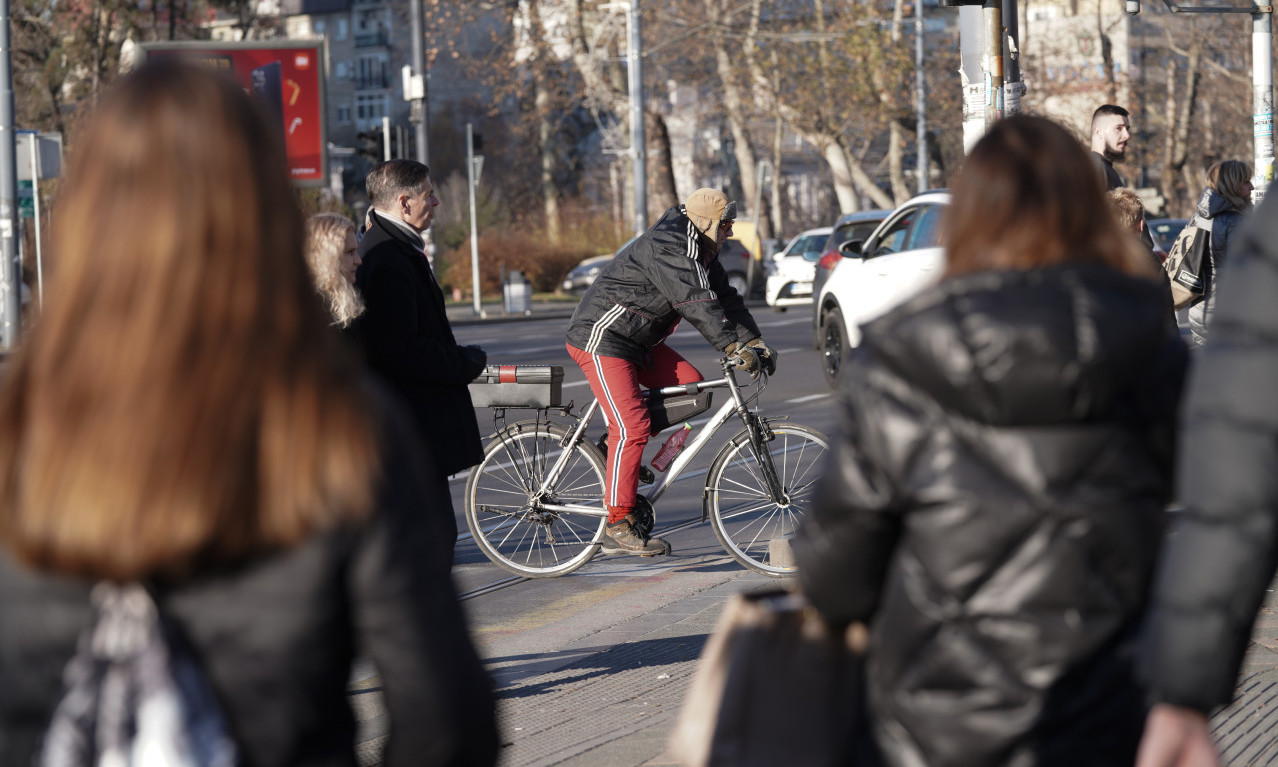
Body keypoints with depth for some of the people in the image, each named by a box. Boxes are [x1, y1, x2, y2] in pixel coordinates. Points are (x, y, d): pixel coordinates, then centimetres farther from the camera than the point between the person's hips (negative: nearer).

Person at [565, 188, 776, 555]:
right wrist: (735, 348, -35)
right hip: (600, 340, -10)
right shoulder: (666, 248, -23)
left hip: (639, 341, 10)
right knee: (632, 427, -17)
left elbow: (725, 299, 8)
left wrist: (755, 343, -5)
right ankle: (619, 527, -15)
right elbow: (697, 304, -31)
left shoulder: (700, 252, 9)